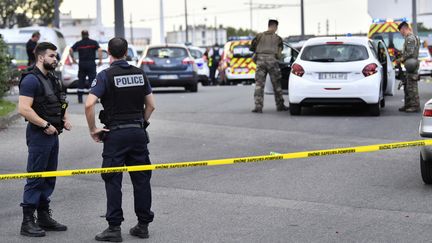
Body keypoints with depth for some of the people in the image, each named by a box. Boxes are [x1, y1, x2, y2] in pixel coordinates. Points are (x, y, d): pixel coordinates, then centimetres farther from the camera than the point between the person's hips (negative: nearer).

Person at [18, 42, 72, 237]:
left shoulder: (52, 79, 15)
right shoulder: (31, 80, -14)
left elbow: (59, 104, 28)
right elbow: (23, 109, -23)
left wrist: (65, 119, 9)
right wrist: (46, 125, -20)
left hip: (52, 134, 9)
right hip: (39, 135, -9)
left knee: (49, 177, 14)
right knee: (35, 178, -6)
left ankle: (44, 217, 23)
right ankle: (27, 222, -2)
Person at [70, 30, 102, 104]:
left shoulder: (78, 43, 5)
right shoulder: (93, 42, 3)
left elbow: (71, 50, -7)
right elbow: (99, 49, -10)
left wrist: (73, 58, 6)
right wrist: (100, 60, -6)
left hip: (82, 64, 1)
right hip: (91, 63, -1)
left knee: (81, 81, 8)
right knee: (93, 80, 0)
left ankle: (80, 98, 7)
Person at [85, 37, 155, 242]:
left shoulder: (105, 75, -8)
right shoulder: (140, 74, 6)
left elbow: (89, 104, -19)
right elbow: (151, 105, 10)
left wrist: (93, 129, -8)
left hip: (115, 133, -4)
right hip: (138, 133, 4)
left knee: (113, 181, 1)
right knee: (141, 179, 10)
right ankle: (143, 225, 15)